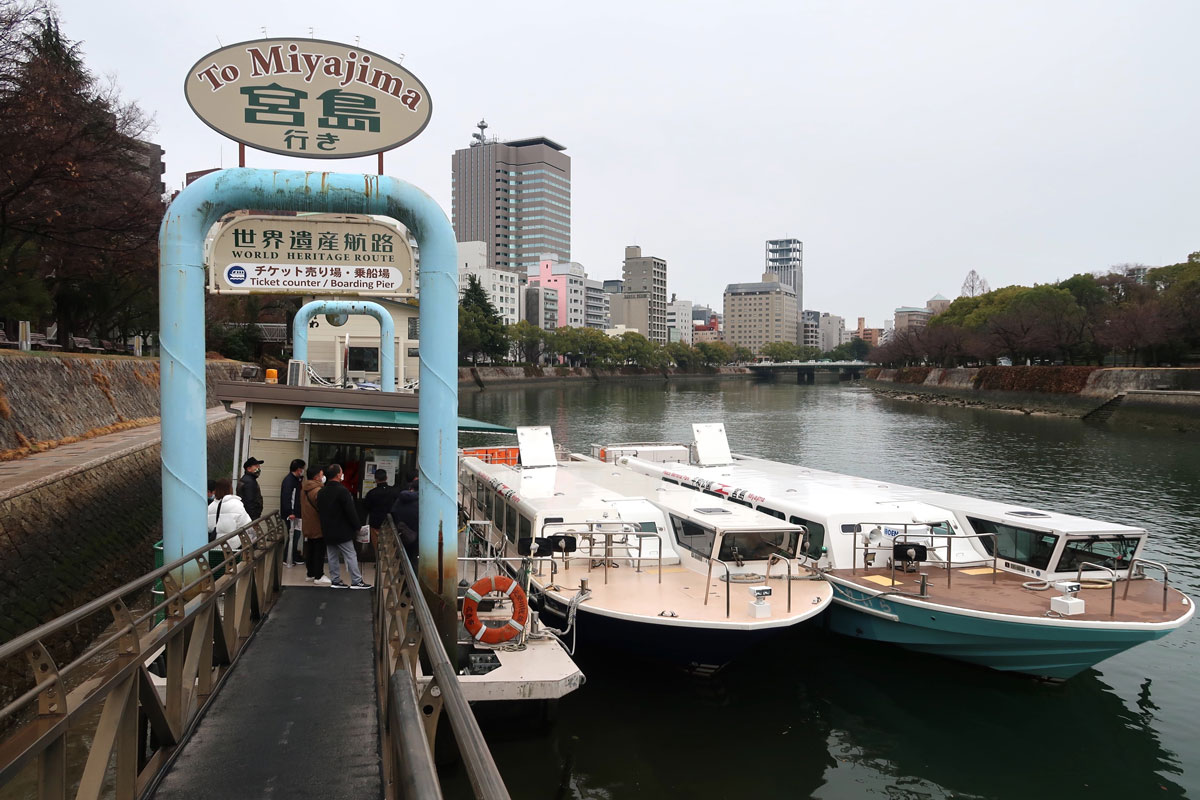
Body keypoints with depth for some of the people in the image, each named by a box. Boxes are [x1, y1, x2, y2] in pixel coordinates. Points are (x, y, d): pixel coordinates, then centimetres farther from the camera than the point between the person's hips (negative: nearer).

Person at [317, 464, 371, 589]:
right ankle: (356, 581, 1)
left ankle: (335, 580, 16)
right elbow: (351, 511, -18)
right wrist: (357, 526, -7)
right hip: (342, 532, -7)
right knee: (350, 556, -1)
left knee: (332, 557, 13)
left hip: (327, 532, 7)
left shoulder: (321, 493, 7)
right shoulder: (342, 491, -18)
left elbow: (319, 511, 14)